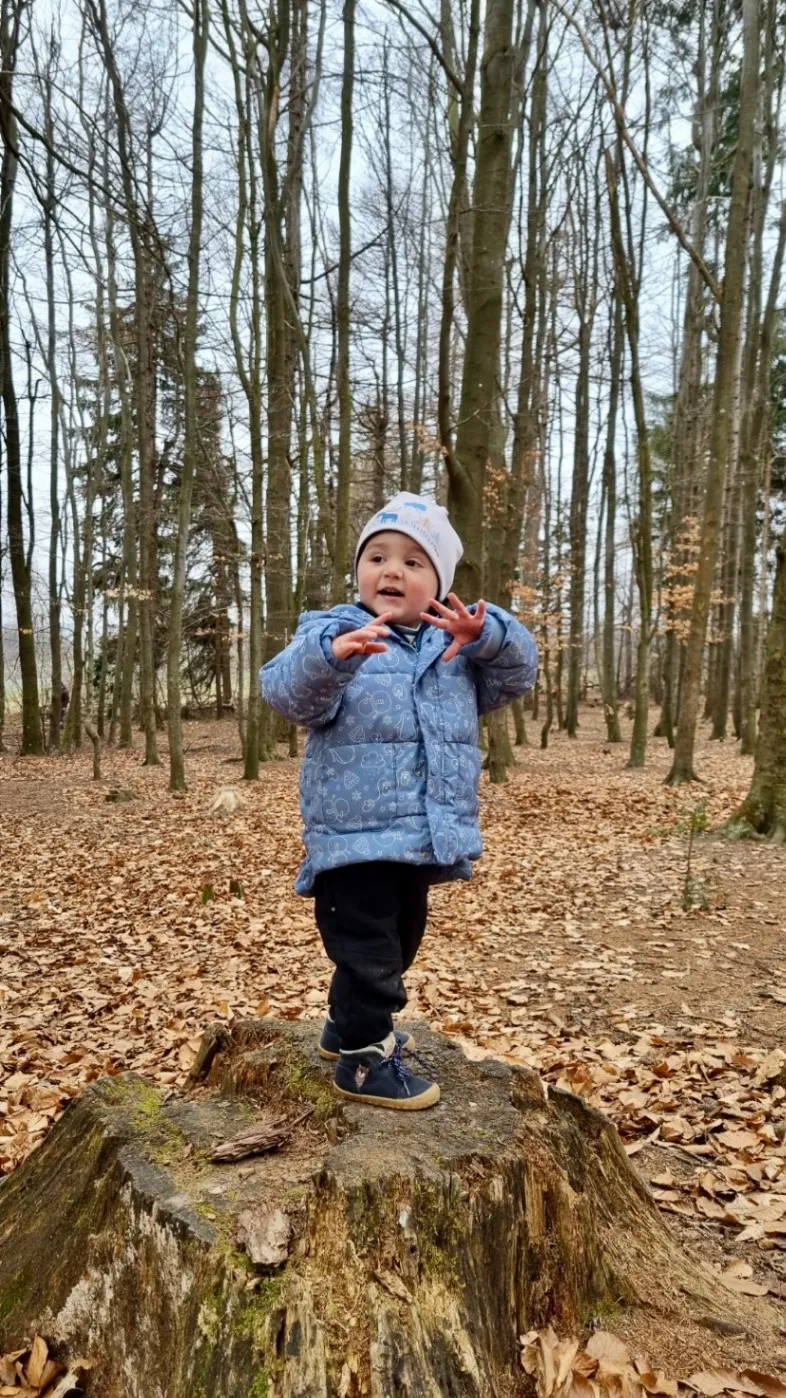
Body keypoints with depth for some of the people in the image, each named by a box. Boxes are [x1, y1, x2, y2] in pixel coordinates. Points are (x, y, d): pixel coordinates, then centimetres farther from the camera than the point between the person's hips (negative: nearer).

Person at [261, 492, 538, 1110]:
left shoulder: (458, 643, 9)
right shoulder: (331, 632, -6)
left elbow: (519, 669, -2)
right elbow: (287, 691, -22)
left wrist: (487, 635, -24)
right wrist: (333, 653, -43)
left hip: (424, 836, 7)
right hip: (355, 837, -6)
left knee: (400, 941, 23)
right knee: (367, 948, 1)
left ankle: (351, 1025, 45)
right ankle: (363, 1058, 21)